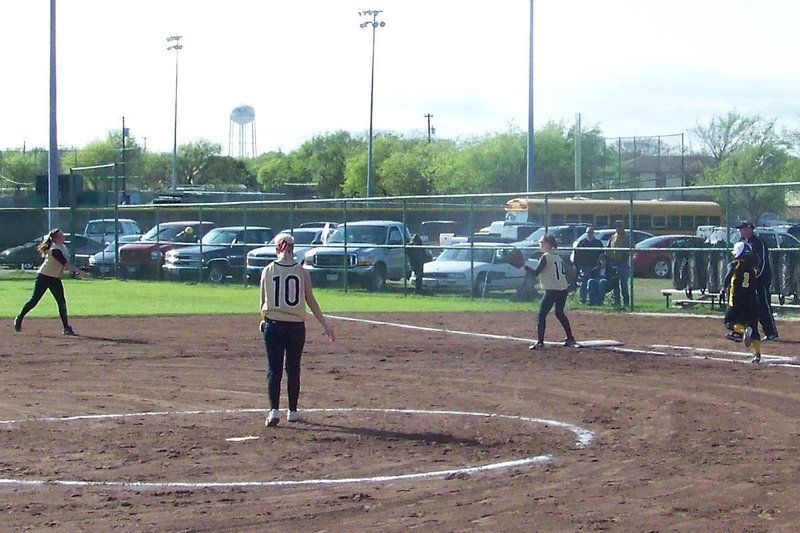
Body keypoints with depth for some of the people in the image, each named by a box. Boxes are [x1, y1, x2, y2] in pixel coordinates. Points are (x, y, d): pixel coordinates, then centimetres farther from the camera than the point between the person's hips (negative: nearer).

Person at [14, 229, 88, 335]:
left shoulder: (63, 248, 6)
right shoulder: (55, 250, -23)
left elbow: (65, 265, 14)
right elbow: (66, 264, -29)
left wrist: (76, 271, 3)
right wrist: (79, 271, -30)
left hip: (55, 279, 8)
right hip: (43, 277, -8)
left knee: (62, 302, -1)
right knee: (34, 300, -4)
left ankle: (66, 327, 0)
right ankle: (19, 319, 15)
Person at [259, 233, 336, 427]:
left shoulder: (268, 271, -1)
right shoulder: (302, 272, -1)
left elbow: (263, 301, 6)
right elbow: (311, 302, 0)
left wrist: (264, 320, 24)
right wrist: (325, 325, 8)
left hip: (273, 325, -1)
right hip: (296, 326, 1)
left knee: (274, 369, 1)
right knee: (293, 369, 12)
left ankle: (274, 410, -13)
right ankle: (292, 411, 17)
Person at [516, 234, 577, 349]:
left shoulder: (546, 257, -10)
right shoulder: (558, 256, 14)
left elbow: (536, 272, -14)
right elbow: (564, 272, 15)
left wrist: (524, 266, -9)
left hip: (552, 291, -8)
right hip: (563, 289, 8)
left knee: (541, 315, -6)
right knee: (560, 314, 23)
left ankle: (540, 342, -13)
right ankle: (570, 339, 25)